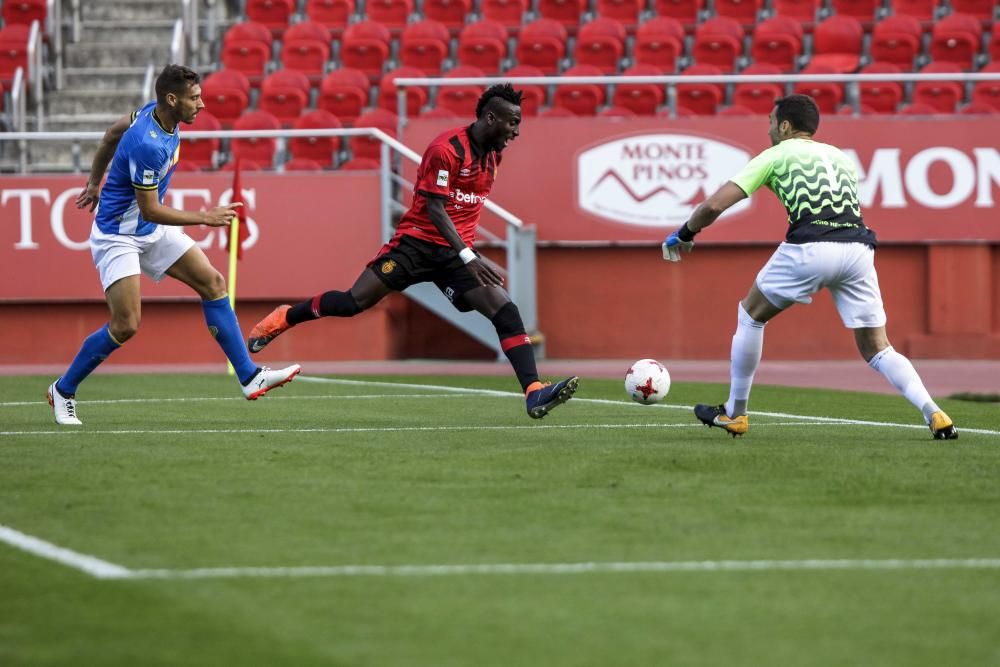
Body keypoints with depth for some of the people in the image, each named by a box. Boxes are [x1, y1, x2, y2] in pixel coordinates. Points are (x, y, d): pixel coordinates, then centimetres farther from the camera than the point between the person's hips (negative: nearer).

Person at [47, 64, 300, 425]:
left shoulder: (156, 113, -4)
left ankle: (250, 377, 2)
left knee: (213, 283, 0)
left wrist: (95, 182, 25)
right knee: (125, 326, -13)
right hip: (117, 236, -9)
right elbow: (150, 209, -25)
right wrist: (204, 218, -19)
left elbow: (114, 131, 14)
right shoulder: (148, 145, -32)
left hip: (151, 231, 9)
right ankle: (63, 390, 8)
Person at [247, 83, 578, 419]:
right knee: (354, 302, -8)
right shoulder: (446, 149, -15)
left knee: (506, 312, -13)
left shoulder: (493, 154, 10)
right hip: (418, 240, -6)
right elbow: (434, 208, -20)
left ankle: (534, 393, -20)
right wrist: (468, 257, -27)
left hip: (458, 250, 6)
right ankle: (284, 318, 17)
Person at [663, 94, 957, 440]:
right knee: (877, 349, 11)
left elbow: (715, 205, 10)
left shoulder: (776, 155, 15)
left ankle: (734, 412, 24)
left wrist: (684, 234, 26)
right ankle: (933, 413, -9)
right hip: (857, 247, 4)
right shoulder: (840, 157, 30)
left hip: (809, 247, -4)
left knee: (750, 314, 21)